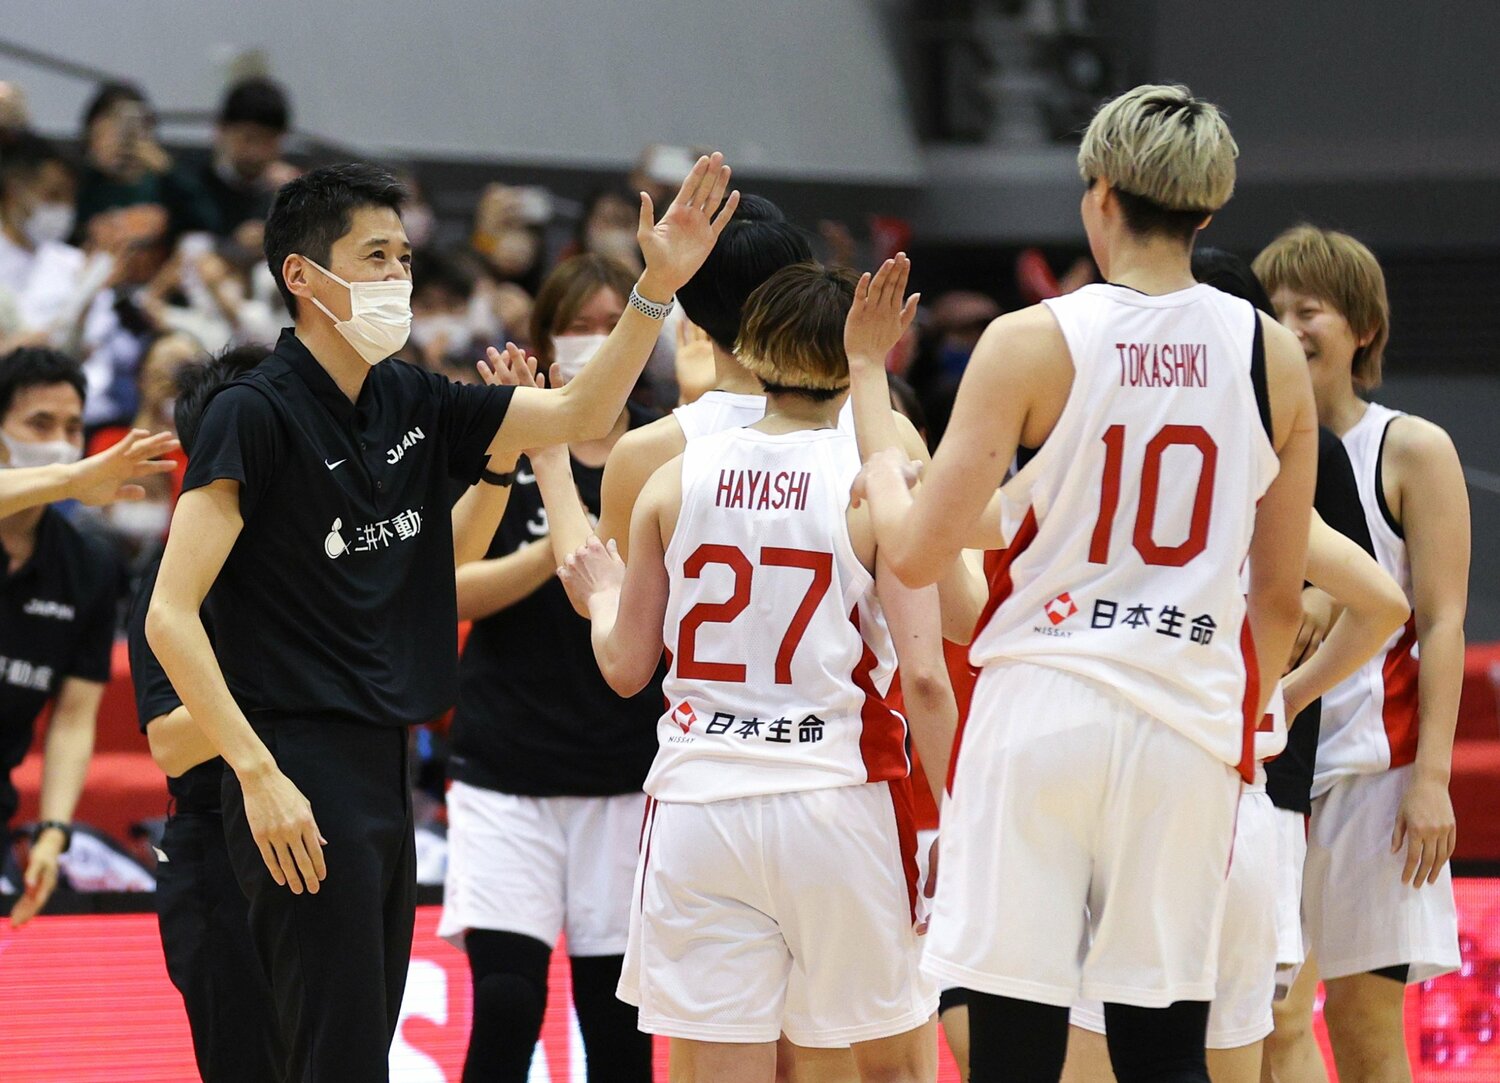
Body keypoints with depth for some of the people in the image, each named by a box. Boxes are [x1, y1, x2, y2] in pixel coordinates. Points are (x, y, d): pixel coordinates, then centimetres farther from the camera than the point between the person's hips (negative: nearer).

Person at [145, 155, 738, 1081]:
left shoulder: (411, 404, 10)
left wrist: (656, 286, 4)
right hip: (303, 786, -8)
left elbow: (581, 414, 18)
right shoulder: (256, 413, -11)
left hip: (385, 771, 8)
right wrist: (259, 774, -21)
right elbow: (170, 615, -15)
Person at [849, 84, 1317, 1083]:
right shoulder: (1272, 355, 3)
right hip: (1189, 720, 3)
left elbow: (919, 553, -5)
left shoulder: (1033, 342, -6)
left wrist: (870, 401, 9)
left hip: (1042, 710, -3)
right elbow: (1281, 597, 10)